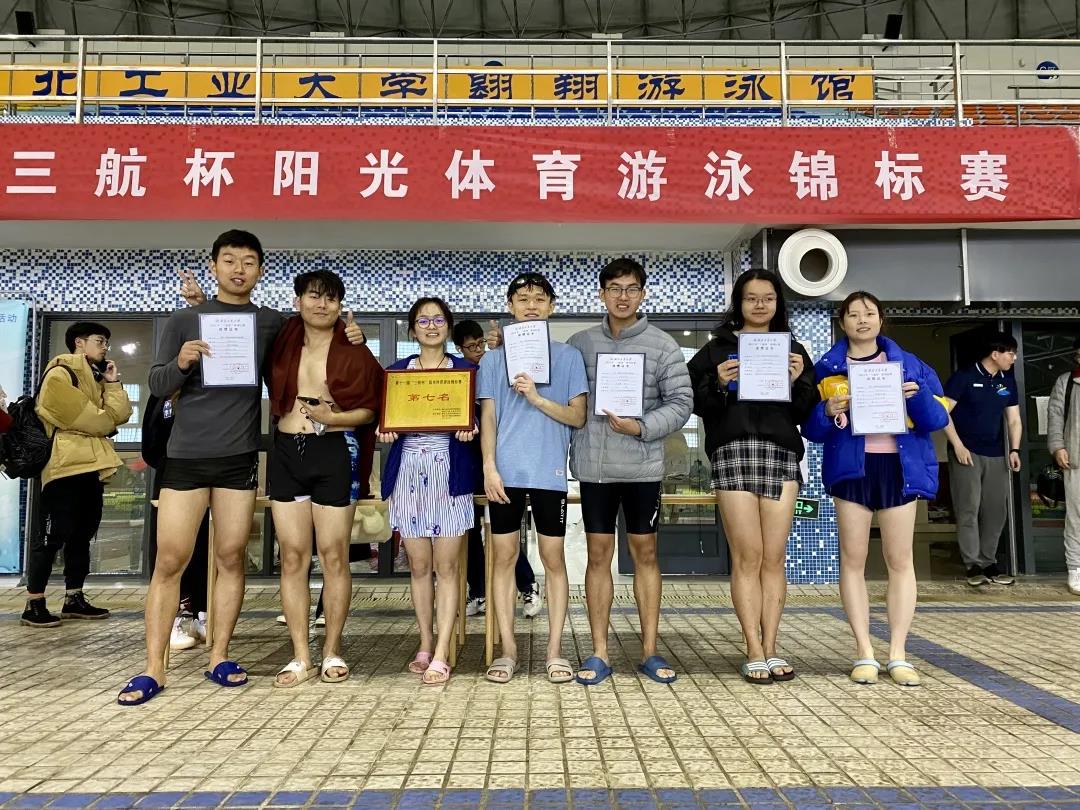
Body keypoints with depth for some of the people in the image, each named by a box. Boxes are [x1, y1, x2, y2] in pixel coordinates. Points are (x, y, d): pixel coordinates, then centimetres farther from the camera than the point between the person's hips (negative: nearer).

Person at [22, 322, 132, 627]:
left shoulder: (96, 378, 23)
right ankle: (33, 604, -2)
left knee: (82, 534, 10)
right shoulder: (60, 373, -5)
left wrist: (113, 383, 4)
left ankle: (74, 599, 17)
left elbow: (119, 415, 13)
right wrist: (103, 423, 1)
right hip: (66, 465, -9)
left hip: (91, 466, 9)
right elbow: (77, 414, -15)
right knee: (52, 534, -7)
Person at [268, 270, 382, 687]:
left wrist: (333, 417, -17)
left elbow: (370, 409, 0)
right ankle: (300, 656, 13)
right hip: (286, 452, 3)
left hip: (333, 453, -3)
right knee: (293, 556, 4)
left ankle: (332, 652, 15)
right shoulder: (281, 343, 7)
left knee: (333, 555, 1)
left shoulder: (354, 352, 0)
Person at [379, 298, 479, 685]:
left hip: (450, 473, -2)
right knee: (418, 565, 7)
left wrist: (469, 431, -14)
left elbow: (475, 419, 7)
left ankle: (441, 654, 2)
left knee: (446, 566, -3)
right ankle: (425, 644, 20)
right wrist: (385, 433, -8)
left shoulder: (466, 369, 7)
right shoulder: (396, 370, 12)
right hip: (408, 472, 2)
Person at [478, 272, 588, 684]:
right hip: (506, 472, 1)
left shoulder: (568, 356, 7)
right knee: (504, 557, 4)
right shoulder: (494, 359, 11)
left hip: (550, 472, -1)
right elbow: (487, 418, 6)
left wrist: (538, 398, -12)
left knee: (553, 558, 3)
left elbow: (578, 417, 2)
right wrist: (489, 467, -5)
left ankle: (555, 650, 12)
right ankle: (507, 650, 13)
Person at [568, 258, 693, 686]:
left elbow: (681, 403, -3)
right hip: (593, 464, 1)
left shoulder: (662, 346, 1)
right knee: (599, 554, 6)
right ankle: (599, 653, 15)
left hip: (642, 465, -1)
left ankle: (649, 651, 19)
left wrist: (640, 427, -16)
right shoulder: (581, 343, 7)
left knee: (645, 553, 8)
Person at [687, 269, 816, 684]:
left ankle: (770, 649, 11)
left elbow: (809, 413, 12)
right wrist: (717, 385, -13)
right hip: (733, 452, -2)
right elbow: (695, 403, 4)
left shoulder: (793, 350, 18)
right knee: (747, 557, -3)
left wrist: (799, 381, -5)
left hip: (782, 455, 2)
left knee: (774, 558, 2)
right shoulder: (718, 349, 11)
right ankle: (754, 652, 4)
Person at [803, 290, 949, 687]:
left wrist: (918, 397, -14)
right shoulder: (827, 368, 6)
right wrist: (827, 412, -17)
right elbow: (811, 429, 3)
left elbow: (937, 419, 5)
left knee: (900, 560, 3)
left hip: (899, 466, 1)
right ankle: (864, 653, 8)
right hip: (851, 468, -1)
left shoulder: (909, 364, 9)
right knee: (853, 558, 0)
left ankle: (898, 654, 11)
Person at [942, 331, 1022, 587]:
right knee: (968, 509, -6)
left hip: (996, 455, 6)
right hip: (966, 452, -6)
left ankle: (989, 562, 16)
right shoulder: (964, 376, -7)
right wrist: (957, 445, -15)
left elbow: (1014, 419, 14)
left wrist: (1014, 449, -1)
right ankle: (973, 565, -1)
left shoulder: (1008, 382, 11)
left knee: (996, 511, 6)